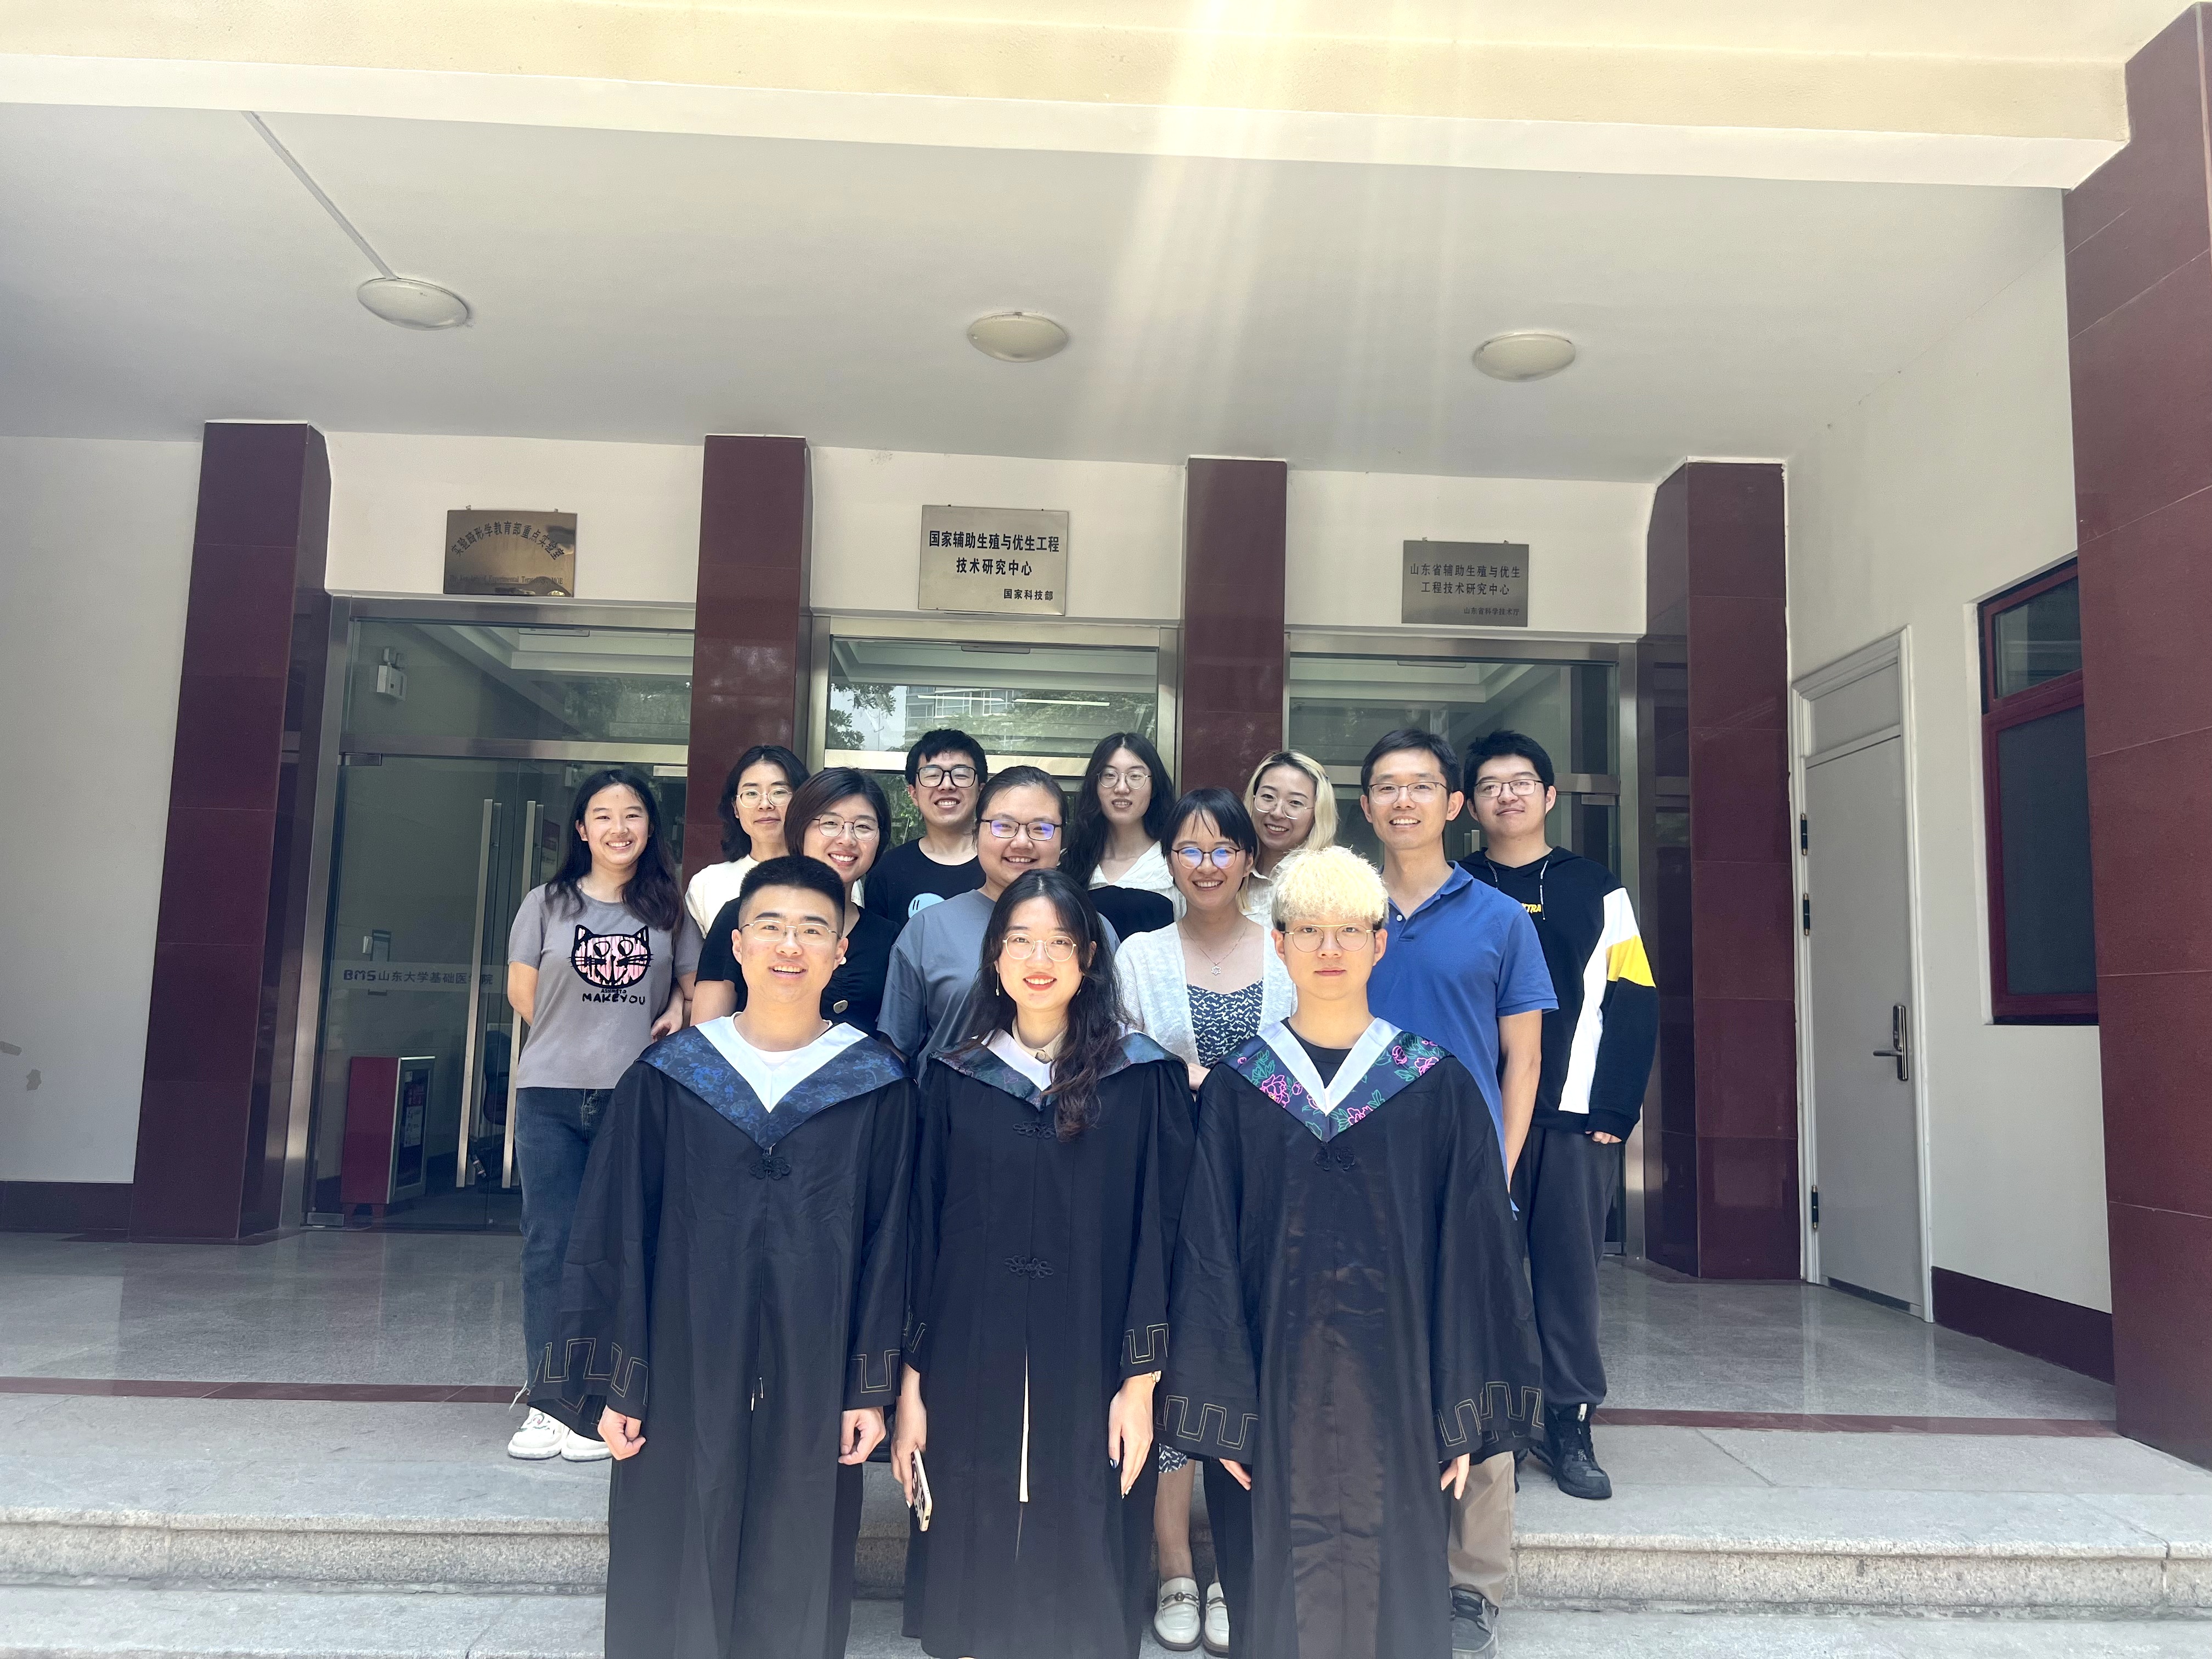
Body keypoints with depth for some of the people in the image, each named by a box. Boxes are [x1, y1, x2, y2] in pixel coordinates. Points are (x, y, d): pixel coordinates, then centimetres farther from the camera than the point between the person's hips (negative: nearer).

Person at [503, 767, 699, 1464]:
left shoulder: (670, 909, 6)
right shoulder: (547, 903, 6)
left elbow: (691, 987, 13)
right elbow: (523, 993, 10)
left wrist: (675, 1014, -7)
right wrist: (574, 1047, 6)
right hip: (552, 1098, 1)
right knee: (549, 1246, 4)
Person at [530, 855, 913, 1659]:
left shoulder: (878, 1088, -2)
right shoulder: (667, 1078, -1)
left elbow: (890, 1246, -1)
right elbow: (614, 1236, 1)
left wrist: (873, 1387, -3)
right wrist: (615, 1382, -2)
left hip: (812, 1385, 0)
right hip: (686, 1374, 1)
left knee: (795, 1588, 10)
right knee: (671, 1589, 11)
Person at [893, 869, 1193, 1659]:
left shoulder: (1144, 1076, -2)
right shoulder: (955, 1078, 4)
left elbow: (1157, 1233, -3)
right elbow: (921, 1233, 4)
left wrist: (1141, 1382, -7)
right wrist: (911, 1385, 1)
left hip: (1090, 1377, -1)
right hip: (971, 1369, 2)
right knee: (971, 1587, 9)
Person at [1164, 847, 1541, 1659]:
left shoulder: (1439, 1086, -1)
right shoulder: (1235, 1089, 0)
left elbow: (1474, 1254, 0)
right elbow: (1209, 1259, 0)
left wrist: (1465, 1412, -3)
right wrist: (1221, 1411, -4)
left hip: (1395, 1385, 0)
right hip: (1277, 1386, 0)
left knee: (1394, 1589, 8)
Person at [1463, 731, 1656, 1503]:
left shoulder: (1595, 888, 8)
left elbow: (1631, 1004, 3)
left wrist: (1614, 1108, -6)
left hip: (1576, 1117, 0)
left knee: (1570, 1269, 3)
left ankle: (1569, 1427, 15)